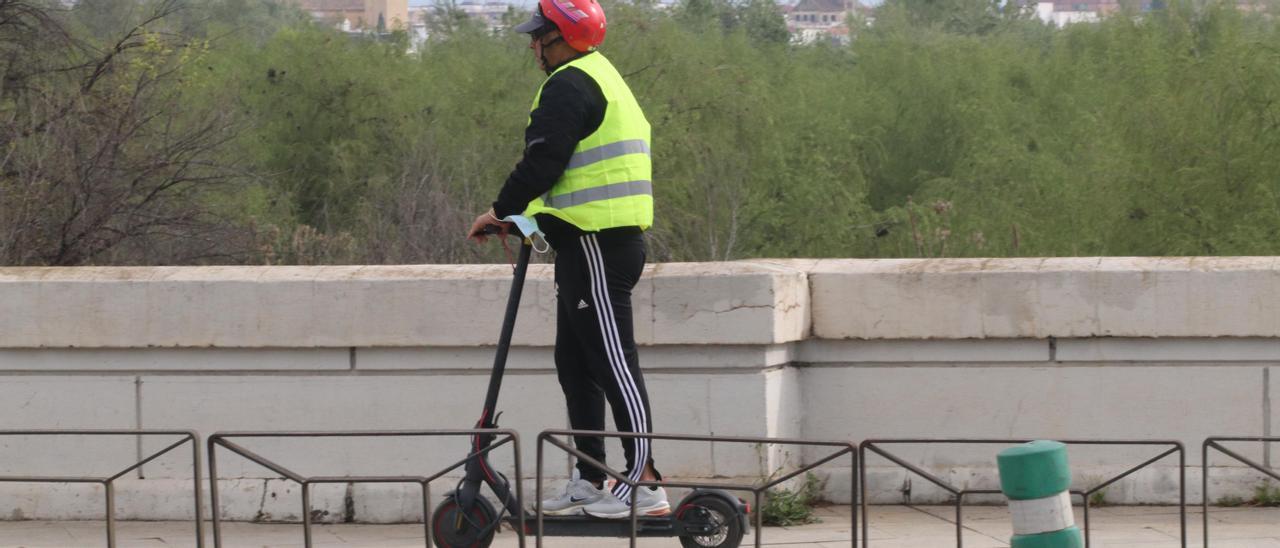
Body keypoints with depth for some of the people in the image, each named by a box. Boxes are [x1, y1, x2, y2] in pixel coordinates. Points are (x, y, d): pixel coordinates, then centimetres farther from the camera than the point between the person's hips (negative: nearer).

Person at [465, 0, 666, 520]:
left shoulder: (568, 86, -12)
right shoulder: (604, 78, 21)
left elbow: (542, 161, -18)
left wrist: (501, 211, -4)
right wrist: (523, 215, 19)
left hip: (594, 245, -11)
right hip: (614, 238, 11)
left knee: (612, 362, -10)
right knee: (575, 364, 15)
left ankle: (644, 484, -10)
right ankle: (590, 481, 18)